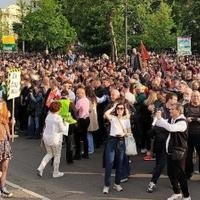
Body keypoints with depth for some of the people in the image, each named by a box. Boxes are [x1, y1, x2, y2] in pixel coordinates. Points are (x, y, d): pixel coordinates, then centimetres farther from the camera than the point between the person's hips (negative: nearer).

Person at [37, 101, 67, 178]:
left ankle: (40, 168, 6)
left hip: (46, 137, 6)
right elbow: (62, 129, -11)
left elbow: (46, 126, 11)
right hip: (55, 139, -6)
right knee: (57, 156, 11)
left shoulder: (48, 116, 2)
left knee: (49, 154, 21)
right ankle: (56, 173, 20)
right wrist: (65, 126, 9)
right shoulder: (58, 118, -17)